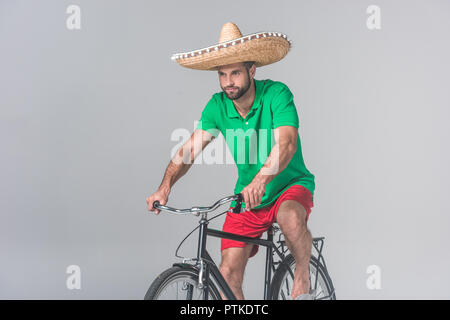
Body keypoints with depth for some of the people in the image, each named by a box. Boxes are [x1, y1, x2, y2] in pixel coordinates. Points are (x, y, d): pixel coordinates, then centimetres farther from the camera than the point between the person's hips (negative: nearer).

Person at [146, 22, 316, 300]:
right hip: (247, 197, 4)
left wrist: (260, 180, -50)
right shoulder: (217, 106, -7)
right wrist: (166, 186, -29)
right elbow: (189, 149, -12)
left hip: (291, 185, -4)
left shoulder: (276, 94, -19)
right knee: (228, 276, -6)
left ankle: (303, 276, -10)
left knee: (291, 217, -38)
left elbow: (286, 143, -34)